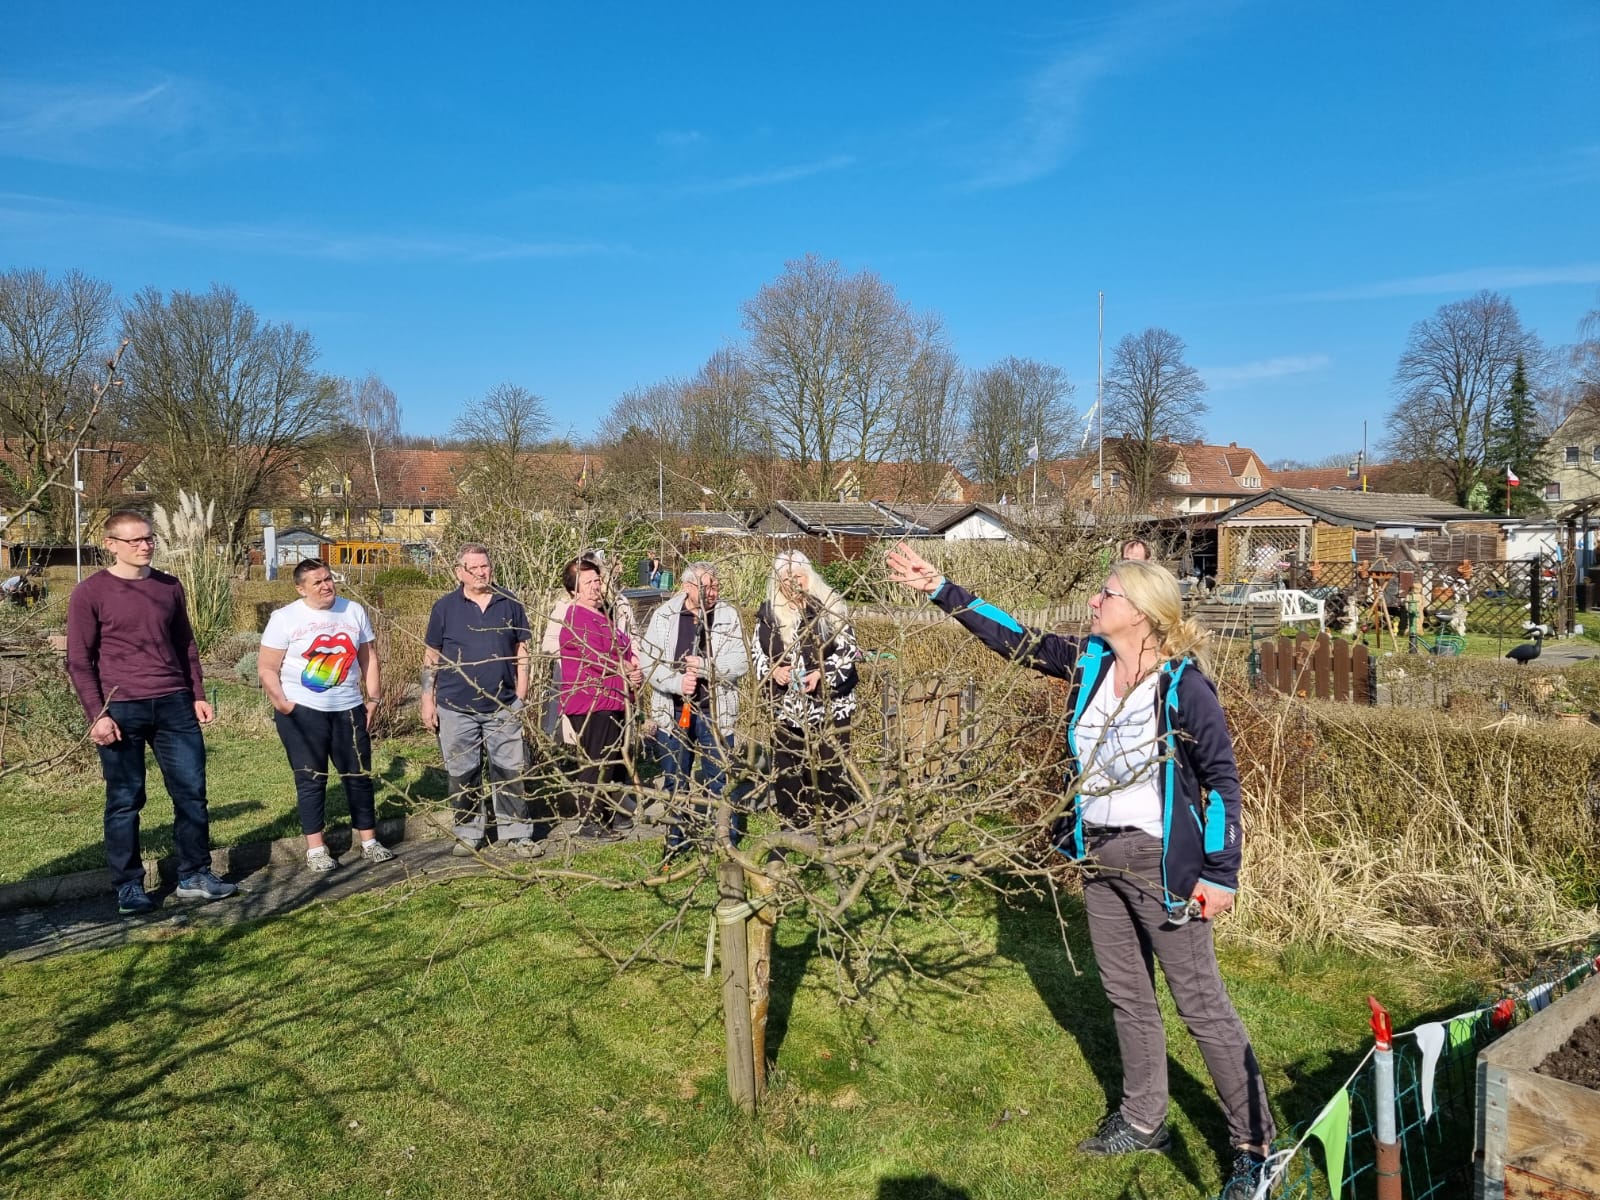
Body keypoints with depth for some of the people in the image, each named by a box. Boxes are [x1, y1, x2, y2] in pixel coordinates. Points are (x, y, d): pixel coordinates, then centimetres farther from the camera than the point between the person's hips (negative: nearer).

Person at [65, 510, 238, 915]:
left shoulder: (169, 586, 9)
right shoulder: (90, 592, -4)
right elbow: (79, 660, -3)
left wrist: (198, 695, 12)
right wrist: (97, 714, -10)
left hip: (174, 704, 4)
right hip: (120, 710, -4)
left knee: (192, 791, 6)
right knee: (124, 801, 4)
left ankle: (195, 876, 17)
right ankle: (129, 887, 16)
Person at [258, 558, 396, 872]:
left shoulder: (354, 611, 5)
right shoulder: (285, 618, -5)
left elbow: (368, 657, 11)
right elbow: (267, 669, -5)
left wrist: (373, 698, 5)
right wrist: (283, 705, -14)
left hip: (349, 710, 3)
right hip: (302, 712, -3)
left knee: (360, 775, 8)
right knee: (311, 779, 3)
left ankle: (369, 841, 18)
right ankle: (315, 849, 13)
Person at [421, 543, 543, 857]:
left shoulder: (510, 604, 4)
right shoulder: (445, 607, 1)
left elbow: (521, 651, 8)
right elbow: (431, 656, 5)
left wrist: (521, 695, 2)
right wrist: (427, 700, 0)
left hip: (503, 706, 0)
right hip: (456, 708, 0)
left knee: (510, 771, 3)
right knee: (462, 774, 9)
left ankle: (516, 834, 12)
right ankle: (468, 833, 23)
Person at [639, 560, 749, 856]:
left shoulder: (728, 616, -2)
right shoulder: (664, 615, 0)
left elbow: (740, 664, -8)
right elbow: (647, 660, -5)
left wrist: (705, 665, -21)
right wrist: (677, 682, -20)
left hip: (715, 712, -1)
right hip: (672, 712, 1)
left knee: (718, 781, 6)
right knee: (674, 780, 12)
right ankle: (676, 841, 26)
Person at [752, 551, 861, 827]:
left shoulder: (830, 606, -1)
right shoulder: (768, 614, 7)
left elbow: (849, 650, -4)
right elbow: (758, 656, 12)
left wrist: (822, 673, -18)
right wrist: (773, 670, -10)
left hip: (830, 703, -3)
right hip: (787, 708, 3)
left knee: (832, 768, 0)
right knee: (787, 770, 6)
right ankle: (795, 829, 19)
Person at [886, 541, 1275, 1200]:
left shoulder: (1183, 684, -17)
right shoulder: (1088, 660, -1)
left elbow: (1222, 779, -12)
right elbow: (1011, 639, 6)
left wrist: (1222, 872, -13)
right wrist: (939, 588, 3)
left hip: (1160, 861, -6)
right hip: (1099, 854, 6)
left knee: (1202, 1005, 4)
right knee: (1127, 996, 19)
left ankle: (1255, 1145, 20)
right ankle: (1143, 1121, 36)